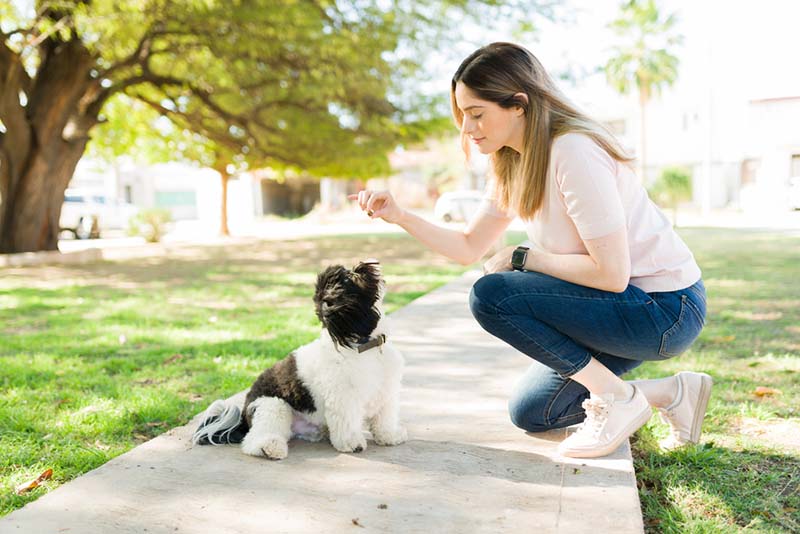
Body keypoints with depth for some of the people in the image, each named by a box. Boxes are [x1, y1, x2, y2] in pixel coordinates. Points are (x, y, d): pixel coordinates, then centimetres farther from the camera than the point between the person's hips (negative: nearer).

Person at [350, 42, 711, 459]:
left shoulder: (574, 152, -26)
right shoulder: (513, 163, 3)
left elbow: (611, 273, -27)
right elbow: (469, 248, 5)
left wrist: (523, 258, -16)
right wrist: (399, 216, -7)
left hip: (665, 309, -9)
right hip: (626, 301, 10)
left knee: (491, 296, -22)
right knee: (529, 413, 15)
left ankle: (618, 397, -10)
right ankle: (673, 393, 16)